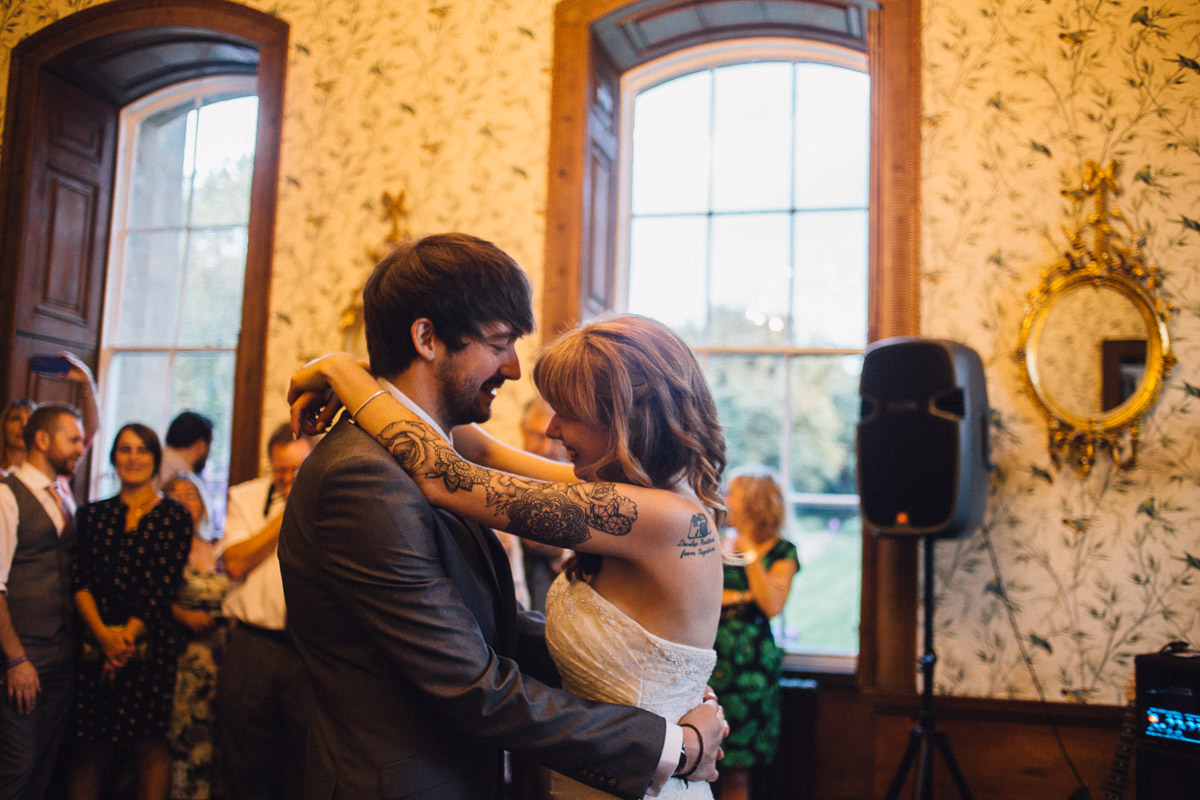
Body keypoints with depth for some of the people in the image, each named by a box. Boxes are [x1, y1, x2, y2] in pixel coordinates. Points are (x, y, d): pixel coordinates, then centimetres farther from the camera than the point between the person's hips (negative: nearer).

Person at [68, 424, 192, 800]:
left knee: (150, 745, -2)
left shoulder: (174, 516, 4)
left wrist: (128, 635, -12)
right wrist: (103, 634, -11)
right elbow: (79, 580, 3)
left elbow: (163, 586, -3)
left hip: (150, 642, -2)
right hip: (95, 641, 2)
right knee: (90, 749, 3)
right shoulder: (92, 515, 12)